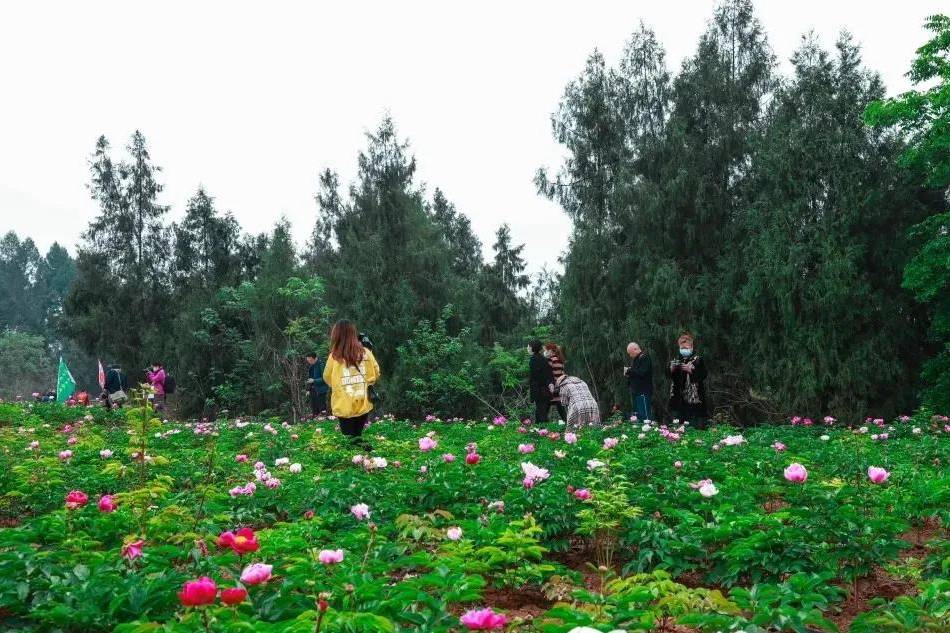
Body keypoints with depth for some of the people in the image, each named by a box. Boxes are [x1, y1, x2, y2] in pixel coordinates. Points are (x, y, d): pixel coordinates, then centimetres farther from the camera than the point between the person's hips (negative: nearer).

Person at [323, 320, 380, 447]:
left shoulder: (334, 357, -11)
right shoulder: (366, 353, -6)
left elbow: (327, 379, 5)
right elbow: (376, 374, 7)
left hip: (344, 407, -2)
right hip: (363, 405, 2)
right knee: (358, 436, 17)